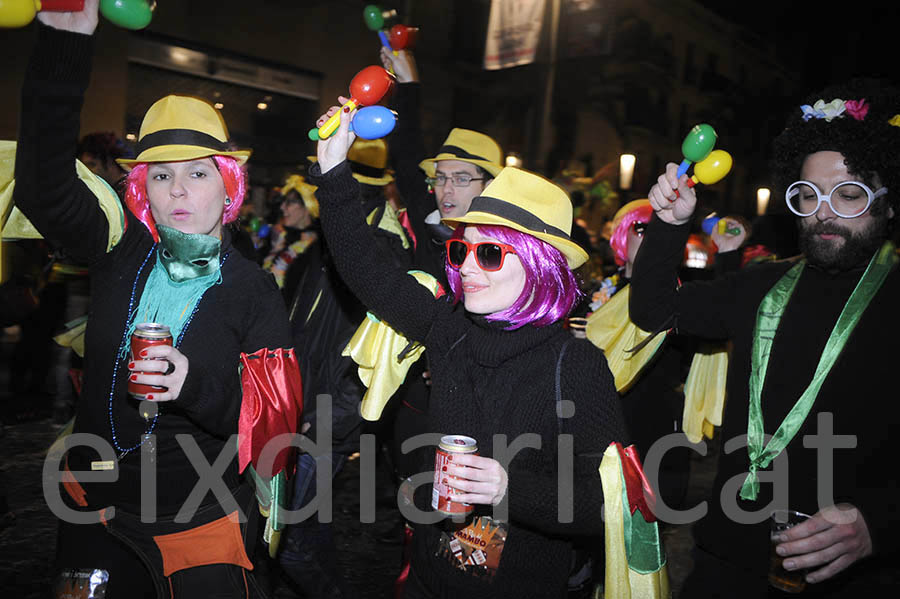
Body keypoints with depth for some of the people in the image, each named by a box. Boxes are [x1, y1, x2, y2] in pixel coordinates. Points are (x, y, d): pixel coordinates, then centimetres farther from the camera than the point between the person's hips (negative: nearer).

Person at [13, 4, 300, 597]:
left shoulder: (252, 289, -10)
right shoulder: (122, 252, -3)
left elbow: (279, 419, -11)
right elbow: (45, 188, -15)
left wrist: (198, 387, -30)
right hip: (96, 511, 3)